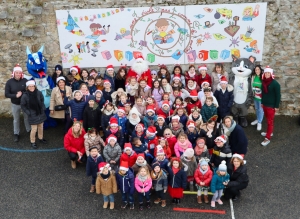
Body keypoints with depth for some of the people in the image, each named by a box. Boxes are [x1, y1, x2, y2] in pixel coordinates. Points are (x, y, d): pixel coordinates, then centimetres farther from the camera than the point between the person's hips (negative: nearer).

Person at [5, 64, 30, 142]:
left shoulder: (25, 80, -11)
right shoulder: (9, 82, -12)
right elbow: (6, 94, -12)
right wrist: (15, 95, -26)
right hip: (15, 104, 0)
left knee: (27, 117, 17)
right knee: (16, 119, 15)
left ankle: (29, 130, 37)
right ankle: (16, 133, 29)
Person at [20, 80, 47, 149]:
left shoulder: (38, 93, -11)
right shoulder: (25, 95, -18)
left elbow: (42, 100, 8)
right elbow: (22, 105, -7)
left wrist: (43, 108, 4)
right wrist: (28, 112, -9)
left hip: (40, 113, 4)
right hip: (32, 115, -3)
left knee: (40, 127, 17)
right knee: (34, 129, 0)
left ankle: (41, 138, 41)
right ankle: (32, 142, 21)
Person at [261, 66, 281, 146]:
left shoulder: (275, 83, -16)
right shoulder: (264, 82, 3)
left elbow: (278, 95, -13)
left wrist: (277, 106, -13)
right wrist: (262, 102, 16)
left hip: (271, 105, -7)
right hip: (265, 104, 7)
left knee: (270, 121, -1)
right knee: (267, 120, 20)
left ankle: (268, 138, 3)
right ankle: (269, 132, 37)